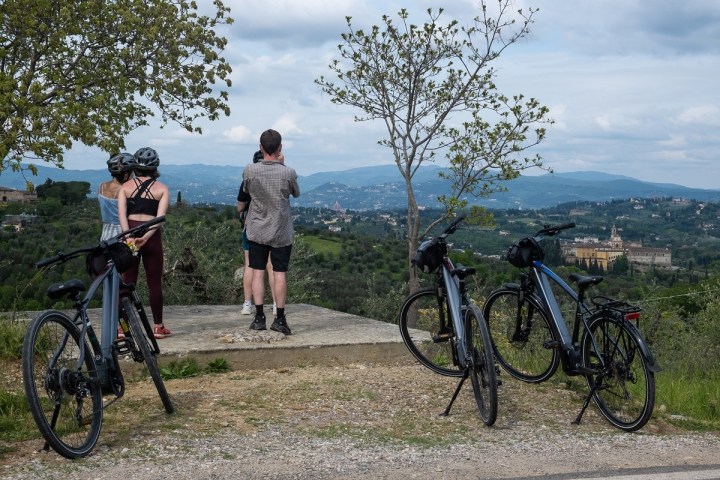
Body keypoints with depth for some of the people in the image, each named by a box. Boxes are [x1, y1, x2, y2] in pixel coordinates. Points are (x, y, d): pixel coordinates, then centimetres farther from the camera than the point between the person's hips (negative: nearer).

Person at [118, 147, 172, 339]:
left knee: (127, 281, 7)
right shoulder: (162, 189, 3)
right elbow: (160, 217, -11)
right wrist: (145, 237, -18)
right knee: (155, 283, 7)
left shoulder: (125, 187, 7)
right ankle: (158, 327, 12)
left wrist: (129, 236, -16)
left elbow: (122, 214, -8)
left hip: (130, 233, 1)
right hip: (152, 236, -1)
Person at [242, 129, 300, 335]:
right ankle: (280, 319, 6)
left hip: (257, 230, 1)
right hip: (281, 232, -1)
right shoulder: (288, 173, -14)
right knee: (279, 273, 4)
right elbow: (296, 193, 7)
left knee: (258, 272, 7)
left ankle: (259, 317, 5)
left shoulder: (250, 170, -10)